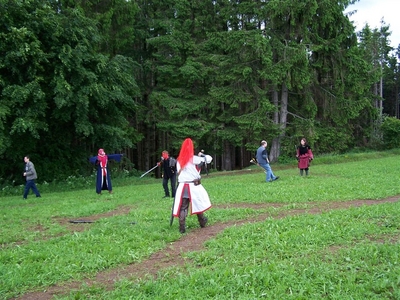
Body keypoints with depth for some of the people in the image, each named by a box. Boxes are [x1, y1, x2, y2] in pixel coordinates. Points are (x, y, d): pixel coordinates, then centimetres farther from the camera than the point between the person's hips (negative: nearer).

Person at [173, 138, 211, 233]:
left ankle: (182, 228, -5)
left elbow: (179, 172, 9)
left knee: (182, 207, 2)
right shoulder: (193, 158, -6)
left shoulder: (179, 160, 8)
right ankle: (202, 222, 29)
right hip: (194, 185, -3)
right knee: (198, 204, 14)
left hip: (182, 186, 3)